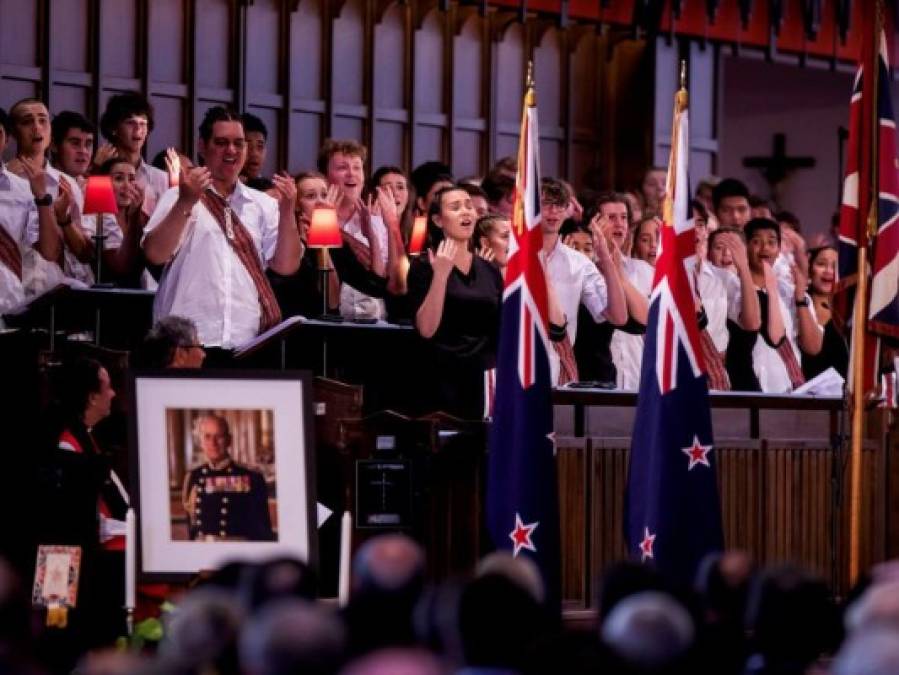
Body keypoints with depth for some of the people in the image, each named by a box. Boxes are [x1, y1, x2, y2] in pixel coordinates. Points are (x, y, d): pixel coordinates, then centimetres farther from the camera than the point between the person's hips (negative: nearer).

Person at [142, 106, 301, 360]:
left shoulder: (263, 204, 14)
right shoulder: (180, 197, 6)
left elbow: (286, 265, 7)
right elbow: (155, 254, -8)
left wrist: (287, 211, -7)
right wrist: (185, 203, -19)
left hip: (247, 344, 3)